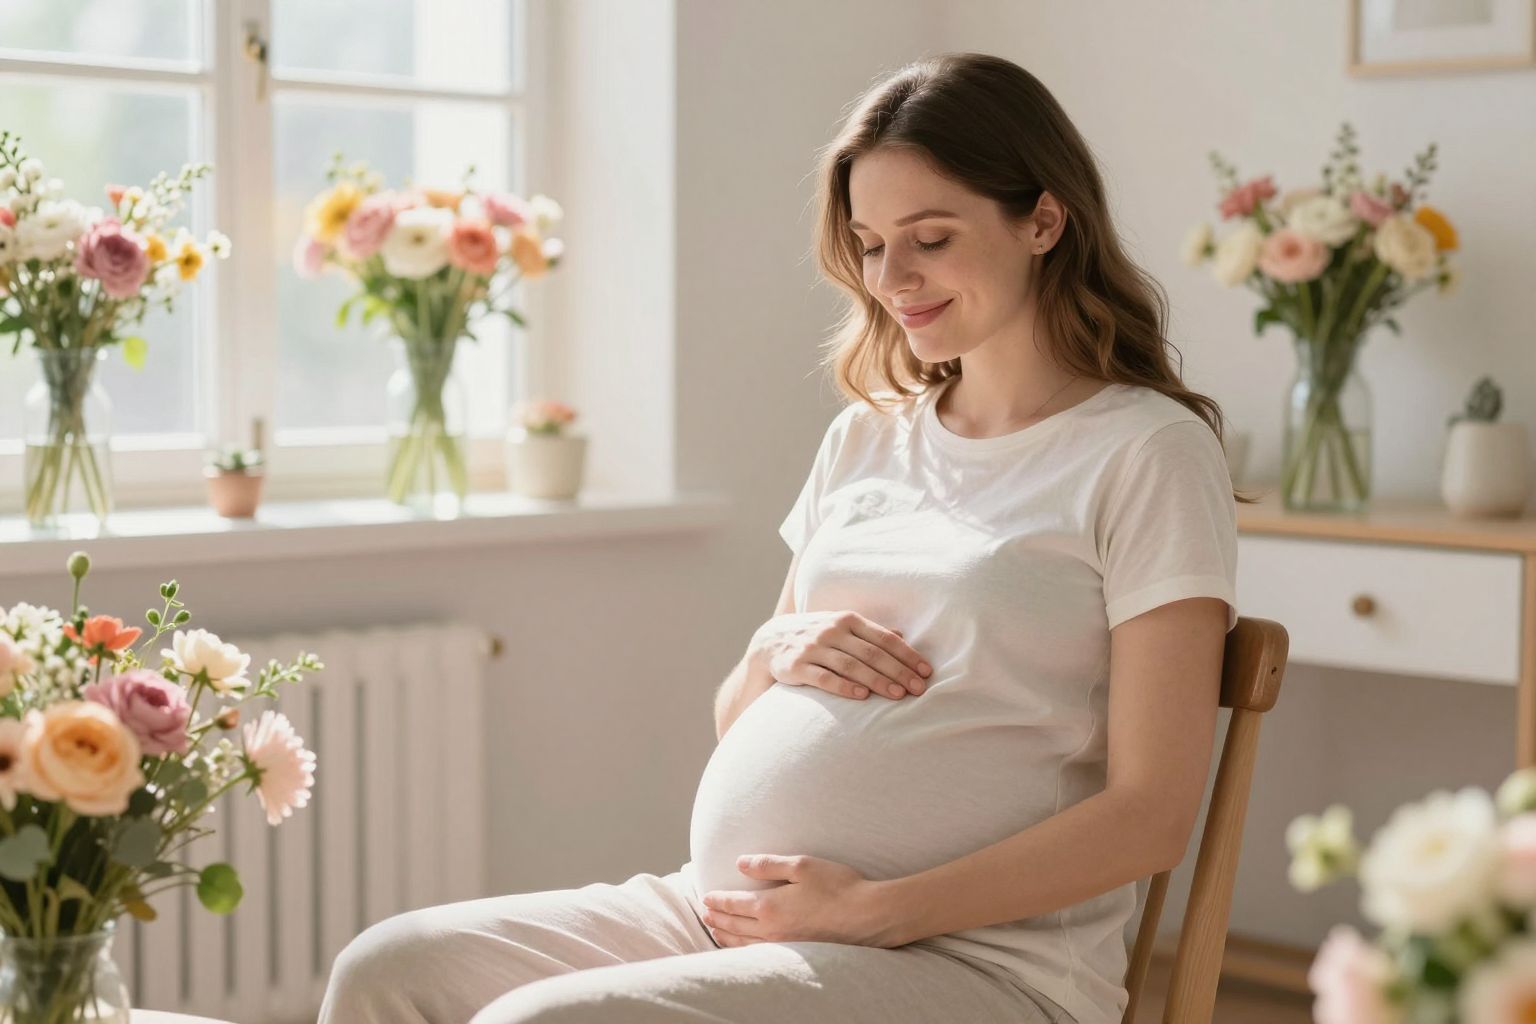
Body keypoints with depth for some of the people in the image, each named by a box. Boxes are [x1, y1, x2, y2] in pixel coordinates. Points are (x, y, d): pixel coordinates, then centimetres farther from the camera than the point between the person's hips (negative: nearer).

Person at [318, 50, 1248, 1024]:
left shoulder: (1150, 452, -4)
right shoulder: (864, 439, 18)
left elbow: (1150, 816, -10)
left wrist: (876, 909, -15)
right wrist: (773, 655, -1)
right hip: (727, 909, 7)